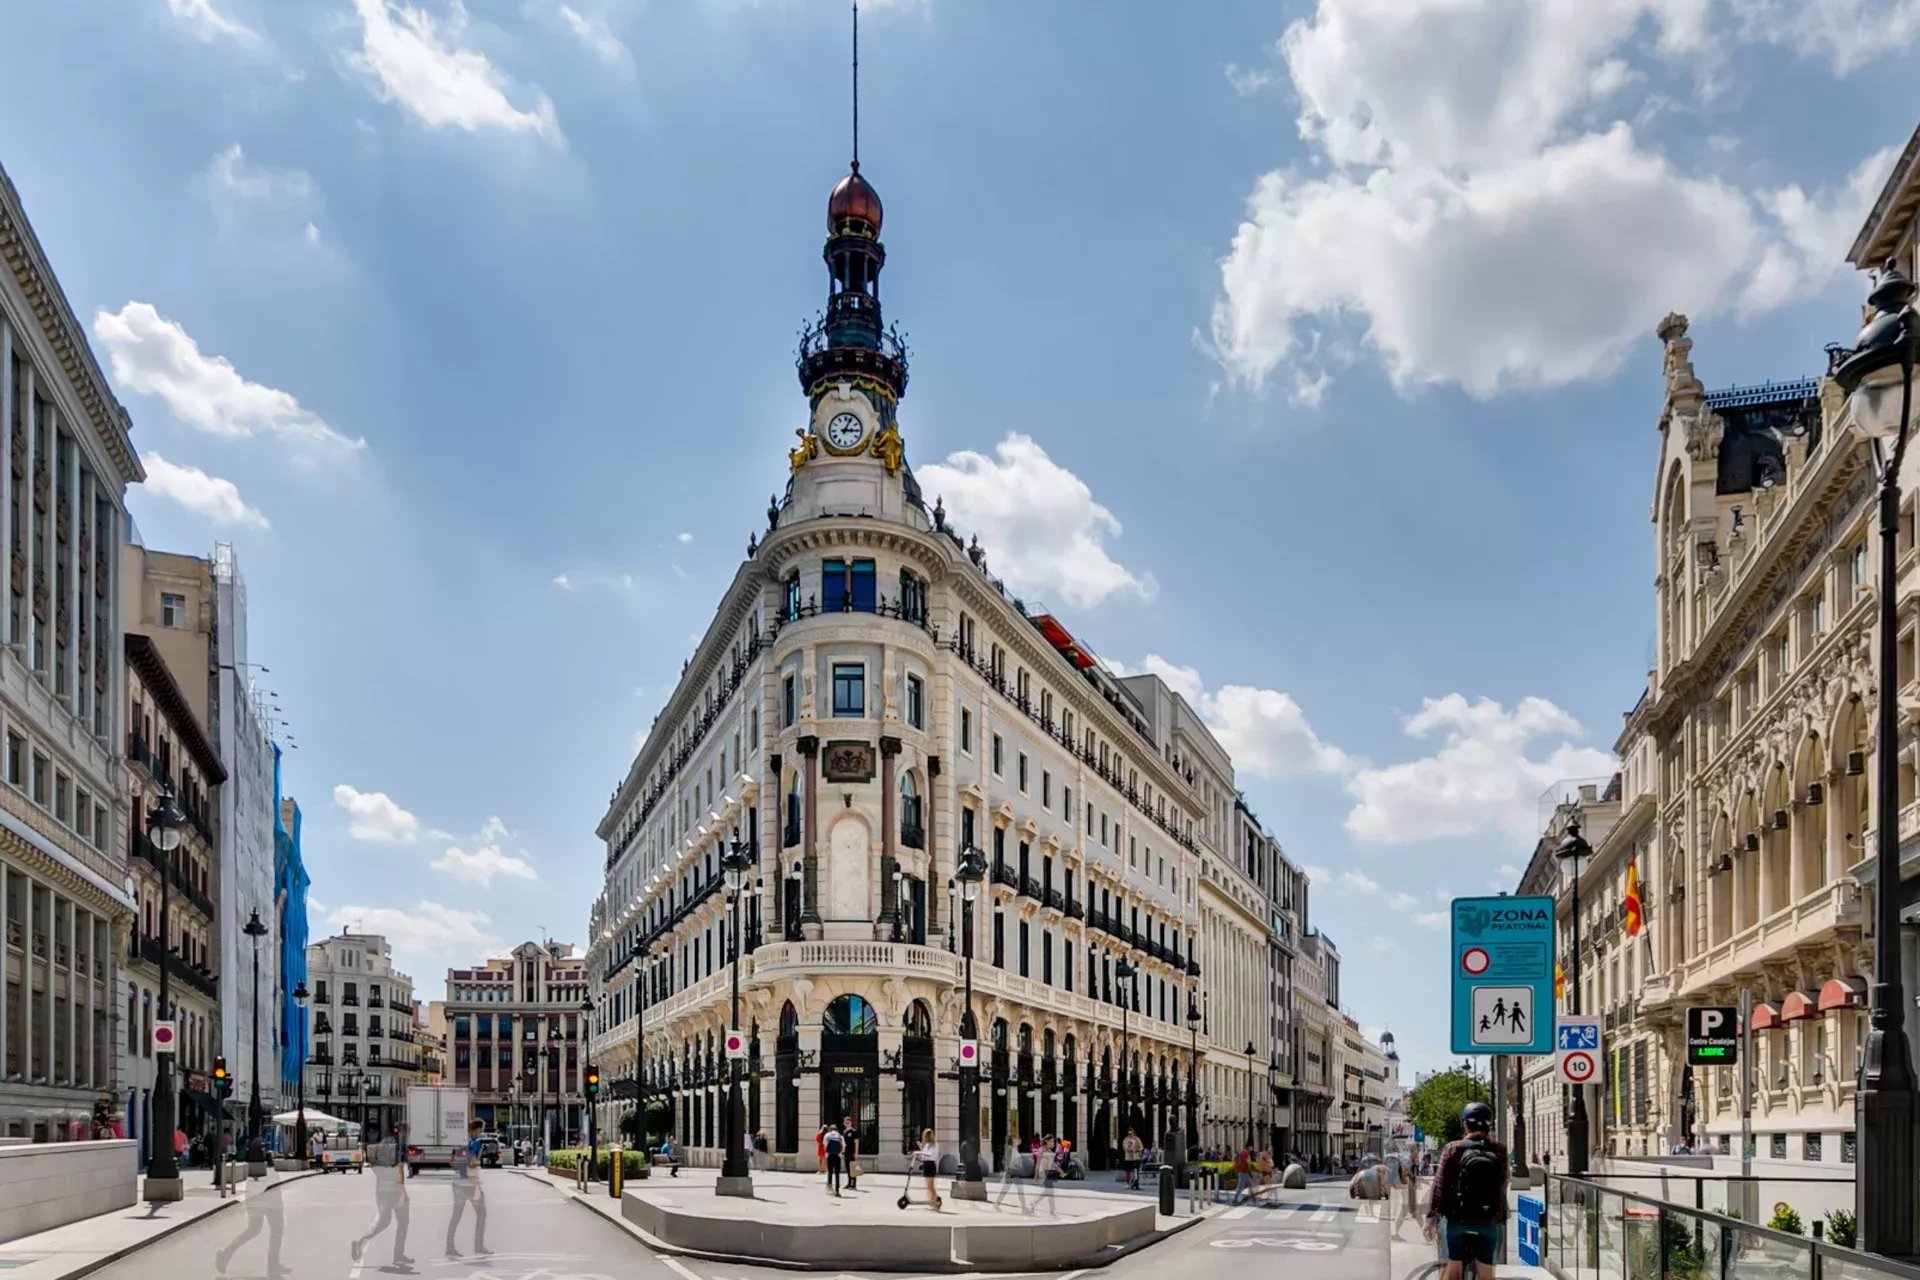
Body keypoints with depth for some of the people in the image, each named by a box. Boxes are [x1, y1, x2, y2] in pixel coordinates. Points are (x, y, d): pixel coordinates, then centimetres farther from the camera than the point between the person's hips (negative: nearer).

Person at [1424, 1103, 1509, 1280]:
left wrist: (1432, 1216, -2)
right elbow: (1503, 1187, -1)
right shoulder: (1499, 1152, -4)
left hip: (1458, 1218, -1)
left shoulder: (1453, 1149, -7)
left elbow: (1439, 1185, -8)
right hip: (1489, 1221, 1)